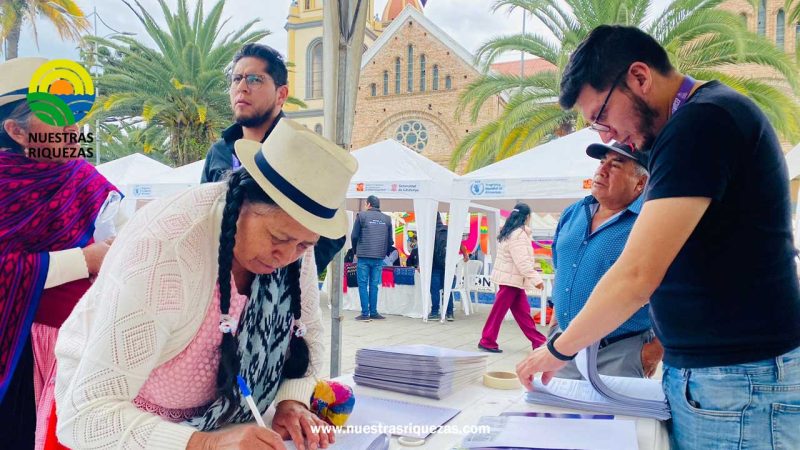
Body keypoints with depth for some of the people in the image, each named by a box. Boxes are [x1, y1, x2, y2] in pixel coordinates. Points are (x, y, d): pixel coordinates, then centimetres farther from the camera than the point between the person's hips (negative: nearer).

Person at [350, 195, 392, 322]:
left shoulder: (362, 215, -1)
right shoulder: (387, 219, 9)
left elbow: (354, 236, -2)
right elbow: (390, 240, 9)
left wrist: (356, 251, 11)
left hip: (363, 256, -3)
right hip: (379, 258, 3)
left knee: (363, 285, 3)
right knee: (374, 285, 10)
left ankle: (365, 313, 0)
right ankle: (373, 312, 11)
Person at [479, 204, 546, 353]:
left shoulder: (509, 231, 10)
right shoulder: (518, 234, -20)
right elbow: (522, 262, -24)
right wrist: (536, 279, -22)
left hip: (509, 277, 10)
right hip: (511, 278, -10)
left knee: (523, 310, 10)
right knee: (499, 311, -2)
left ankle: (538, 341, 14)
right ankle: (487, 341, 6)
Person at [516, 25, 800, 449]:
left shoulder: (702, 121, -20)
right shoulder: (703, 117, 12)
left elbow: (636, 276, -24)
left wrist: (558, 349, -11)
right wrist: (664, 337, 11)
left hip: (738, 383, -9)